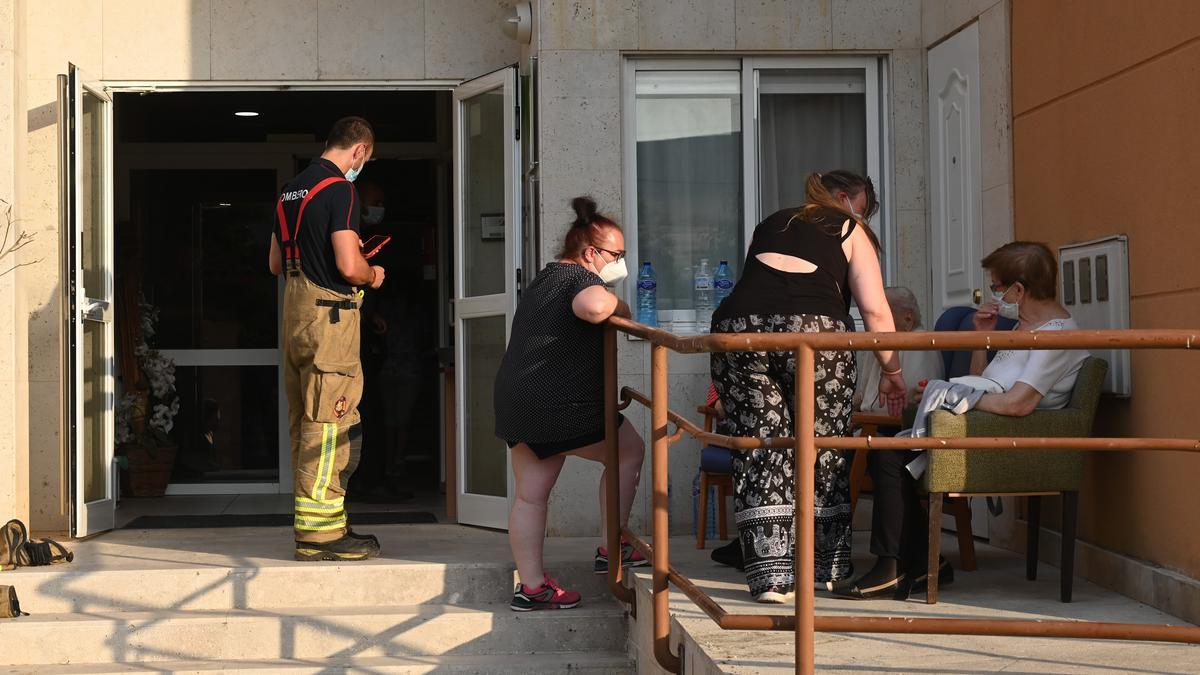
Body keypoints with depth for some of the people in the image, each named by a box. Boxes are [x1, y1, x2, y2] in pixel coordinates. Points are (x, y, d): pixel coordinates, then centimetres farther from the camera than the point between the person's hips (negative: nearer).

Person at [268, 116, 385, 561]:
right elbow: (349, 266, -19)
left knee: (306, 424, 12)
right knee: (329, 425, -7)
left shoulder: (292, 190, 16)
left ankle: (318, 524, 19)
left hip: (295, 313, 9)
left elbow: (276, 263, 23)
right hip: (329, 314, -9)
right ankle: (320, 533, -6)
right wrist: (372, 274, 0)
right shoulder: (338, 190, -12)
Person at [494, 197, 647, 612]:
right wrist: (618, 306, -11)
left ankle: (531, 585, 12)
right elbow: (590, 305, -33)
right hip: (560, 405, -9)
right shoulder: (581, 278, -9)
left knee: (531, 495, 11)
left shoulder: (543, 280, 22)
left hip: (515, 400, 9)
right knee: (629, 450, 10)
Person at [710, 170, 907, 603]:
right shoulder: (850, 231, 17)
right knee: (824, 447, 10)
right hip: (813, 329, -3)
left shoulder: (771, 224, 30)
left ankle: (770, 574, -2)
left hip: (737, 328, 3)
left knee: (760, 448, 5)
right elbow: (875, 311, 8)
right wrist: (891, 371, 16)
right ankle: (828, 569, 17)